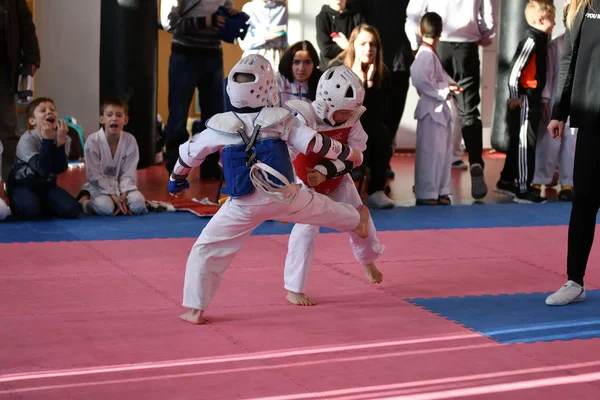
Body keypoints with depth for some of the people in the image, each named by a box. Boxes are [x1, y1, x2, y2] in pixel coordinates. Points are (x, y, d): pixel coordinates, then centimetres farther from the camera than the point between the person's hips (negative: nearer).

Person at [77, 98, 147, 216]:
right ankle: (84, 200, -1)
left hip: (121, 186, 2)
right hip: (99, 187, -2)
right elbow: (94, 176, -15)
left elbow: (129, 174, -7)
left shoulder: (130, 141, -9)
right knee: (105, 208, -32)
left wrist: (123, 196, -21)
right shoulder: (93, 141, -16)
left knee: (138, 206, -25)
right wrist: (113, 196, -21)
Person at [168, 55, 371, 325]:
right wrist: (349, 153, 13)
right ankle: (357, 222, 57)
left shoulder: (220, 127, -3)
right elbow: (315, 145, -3)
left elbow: (188, 154, 8)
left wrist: (176, 180, 28)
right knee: (321, 206, 30)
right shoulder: (281, 120, -4)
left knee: (206, 250, 7)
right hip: (283, 197, 2)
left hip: (243, 205, -2)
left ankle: (196, 309, 3)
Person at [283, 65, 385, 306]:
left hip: (338, 181, 5)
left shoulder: (351, 119, -18)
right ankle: (293, 290, -6)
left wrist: (324, 171, -33)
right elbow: (285, 152, -39)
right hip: (306, 183, -5)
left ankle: (368, 261, 50)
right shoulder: (305, 119, -33)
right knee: (306, 230, -16)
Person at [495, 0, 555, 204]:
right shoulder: (531, 40, -18)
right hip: (524, 100, -9)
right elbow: (515, 69, -21)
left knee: (520, 141, 17)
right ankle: (523, 190, 0)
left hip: (533, 98, 9)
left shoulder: (541, 40, 11)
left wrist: (542, 99, 16)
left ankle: (507, 181, 29)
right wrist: (515, 97, -14)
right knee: (525, 142, -5)